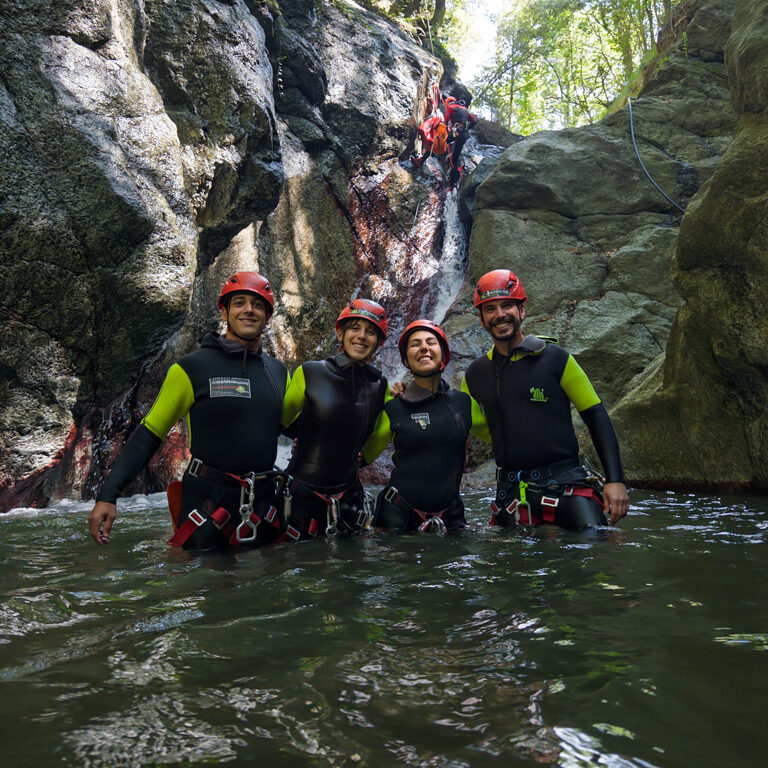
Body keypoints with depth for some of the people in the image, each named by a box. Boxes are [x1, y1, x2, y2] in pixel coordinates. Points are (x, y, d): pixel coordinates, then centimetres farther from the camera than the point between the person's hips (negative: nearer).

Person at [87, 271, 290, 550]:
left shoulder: (279, 371, 8)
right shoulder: (192, 368, -6)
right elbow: (150, 433, -4)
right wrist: (108, 495, -9)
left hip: (262, 503, 4)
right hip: (206, 500, -4)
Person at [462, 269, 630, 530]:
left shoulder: (555, 358, 0)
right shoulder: (475, 374, 9)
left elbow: (596, 416, 2)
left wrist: (615, 479, -6)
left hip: (565, 480, -2)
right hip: (511, 494, 3)